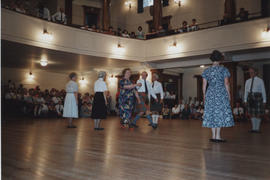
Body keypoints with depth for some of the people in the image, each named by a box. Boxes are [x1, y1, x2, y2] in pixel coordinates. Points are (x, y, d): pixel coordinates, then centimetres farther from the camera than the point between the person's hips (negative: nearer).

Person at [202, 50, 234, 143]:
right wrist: (228, 94, 3)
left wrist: (204, 95, 14)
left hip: (210, 94, 3)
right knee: (220, 113, -1)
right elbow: (226, 83, -5)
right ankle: (218, 136, -4)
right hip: (221, 93, -3)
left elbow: (204, 84, 6)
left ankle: (213, 136, 9)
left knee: (211, 113, 7)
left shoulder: (206, 70, 7)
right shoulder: (223, 69, -2)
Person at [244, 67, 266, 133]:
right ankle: (253, 128, 15)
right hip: (250, 97, 4)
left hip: (258, 97, -4)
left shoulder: (260, 80, 0)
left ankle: (257, 128, 10)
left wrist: (264, 100, -5)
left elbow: (263, 91, -1)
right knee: (251, 114, 5)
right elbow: (246, 91, 10)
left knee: (258, 114, -1)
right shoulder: (248, 81, 11)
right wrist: (245, 100, 5)